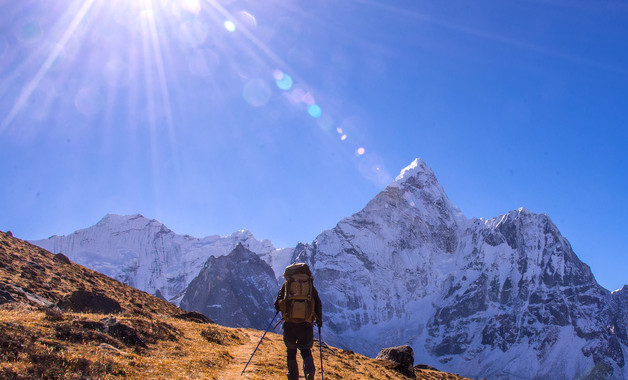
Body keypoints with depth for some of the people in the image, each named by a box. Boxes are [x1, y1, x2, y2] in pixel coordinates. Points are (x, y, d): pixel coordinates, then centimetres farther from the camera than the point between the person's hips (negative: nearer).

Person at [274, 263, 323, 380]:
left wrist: (280, 308, 28)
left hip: (289, 324, -1)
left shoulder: (287, 284, 8)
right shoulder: (311, 285, 11)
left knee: (291, 352, 18)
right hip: (306, 325, 1)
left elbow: (277, 305, 5)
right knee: (306, 350, 18)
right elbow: (318, 305, 8)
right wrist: (319, 321, 21)